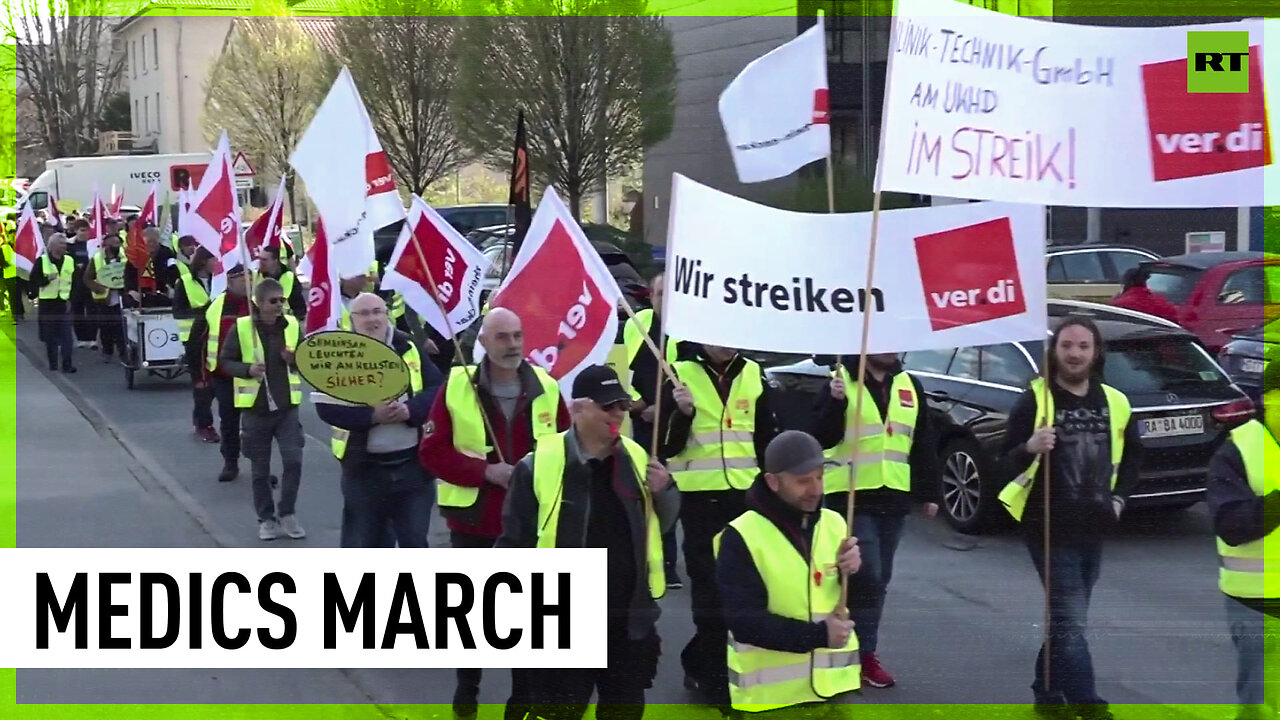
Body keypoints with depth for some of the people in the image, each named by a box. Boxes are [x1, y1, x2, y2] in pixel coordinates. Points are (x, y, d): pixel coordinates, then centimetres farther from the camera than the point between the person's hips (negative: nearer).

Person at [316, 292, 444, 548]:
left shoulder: (410, 349, 3)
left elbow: (438, 390, -1)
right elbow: (327, 407, -13)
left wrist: (410, 410, -21)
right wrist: (372, 416, -25)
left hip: (413, 464, 2)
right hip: (363, 467, -2)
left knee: (415, 541, 11)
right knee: (360, 544, 7)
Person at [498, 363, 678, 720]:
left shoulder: (636, 458, 3)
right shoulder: (539, 465, -11)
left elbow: (663, 525, 14)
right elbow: (515, 543, -7)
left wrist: (664, 491, -7)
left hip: (629, 619, 5)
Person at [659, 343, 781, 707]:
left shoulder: (753, 375, 6)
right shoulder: (681, 375, -5)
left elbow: (767, 437, 13)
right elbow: (667, 445, -8)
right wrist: (682, 413, -25)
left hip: (745, 495, 4)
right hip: (700, 498, -4)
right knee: (710, 586, -2)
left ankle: (699, 661, 25)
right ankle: (714, 675, 8)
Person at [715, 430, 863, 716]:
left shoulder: (835, 524, 5)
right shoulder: (742, 538, -12)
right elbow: (743, 621, -18)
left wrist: (853, 574, -17)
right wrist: (817, 635, -22)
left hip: (832, 682, 5)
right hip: (771, 691, -5)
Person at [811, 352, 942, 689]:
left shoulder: (909, 386, 11)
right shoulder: (842, 381, -4)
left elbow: (923, 443, 15)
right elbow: (822, 438, -12)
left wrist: (930, 492, 11)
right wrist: (836, 402, -27)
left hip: (893, 498, 5)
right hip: (852, 496, -5)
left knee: (878, 578, 9)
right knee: (866, 575, -11)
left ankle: (861, 649, 18)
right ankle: (864, 653, -1)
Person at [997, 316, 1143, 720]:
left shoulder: (1114, 403, 7)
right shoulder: (1034, 400, -8)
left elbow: (1132, 455, 22)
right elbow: (1007, 464, -10)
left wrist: (1119, 497, 9)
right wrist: (1030, 448, -30)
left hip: (1094, 530, 6)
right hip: (1050, 529, -5)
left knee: (1066, 617, 16)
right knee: (1070, 620, -9)